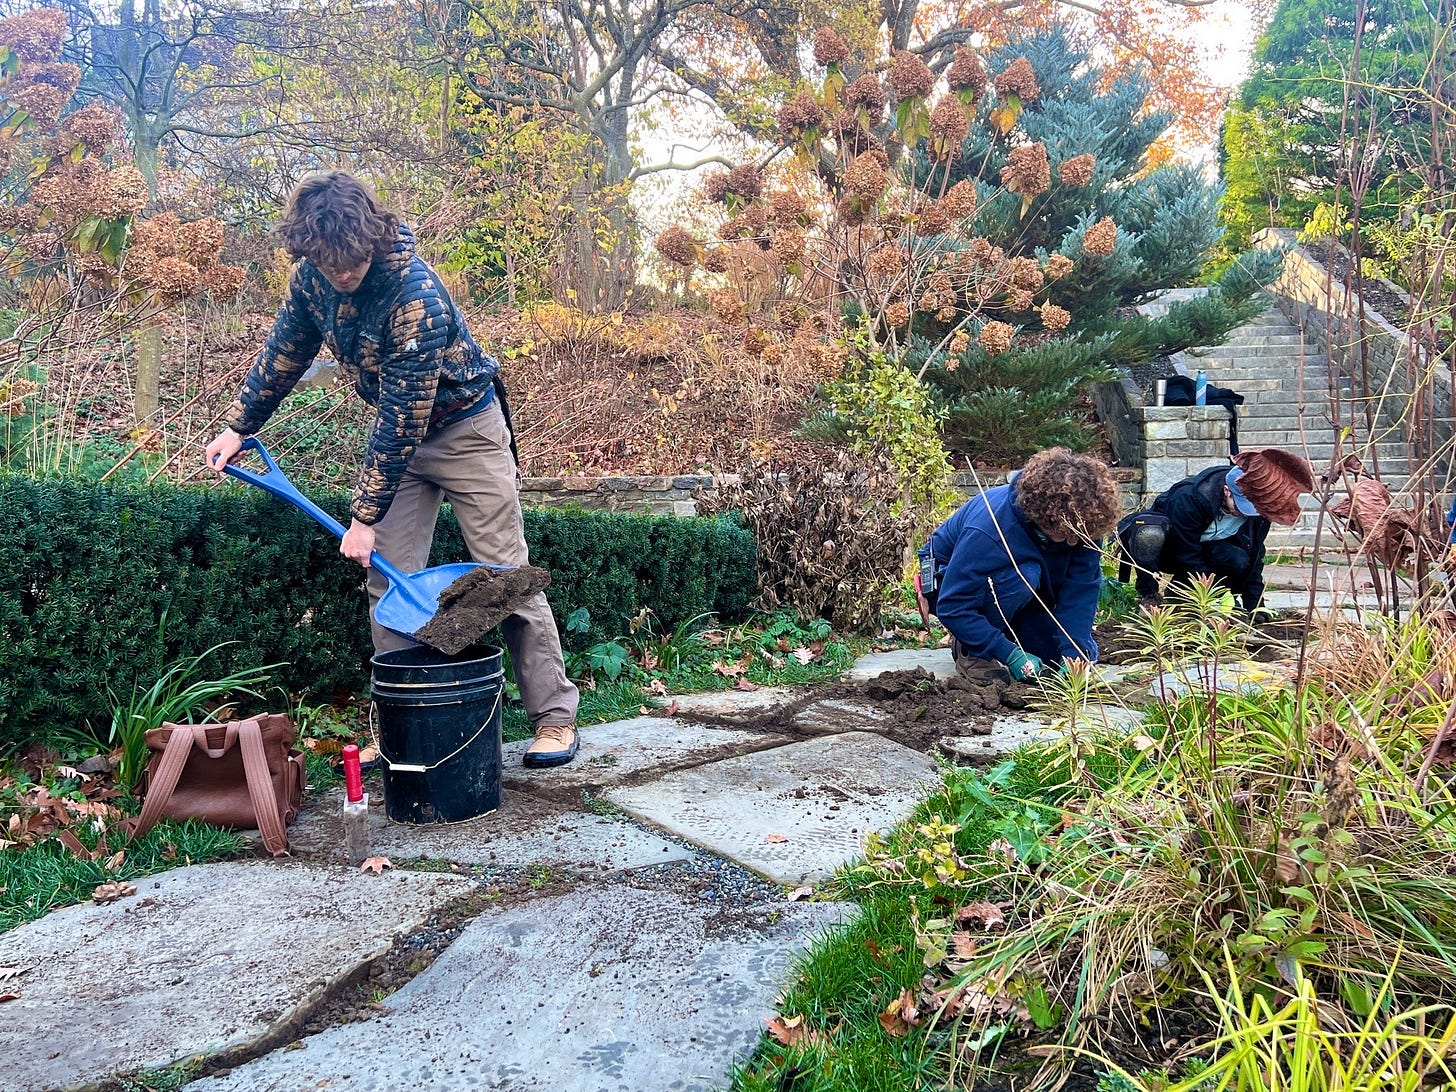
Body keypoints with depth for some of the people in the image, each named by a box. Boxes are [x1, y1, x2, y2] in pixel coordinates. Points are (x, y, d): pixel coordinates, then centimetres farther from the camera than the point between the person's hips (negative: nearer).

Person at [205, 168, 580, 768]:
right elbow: (283, 352, 9)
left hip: (463, 428, -6)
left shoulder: (415, 295, -32)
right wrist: (237, 427, 12)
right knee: (388, 580, 3)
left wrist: (365, 515, -24)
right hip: (400, 432, 7)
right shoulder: (312, 277, -10)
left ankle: (555, 716, 4)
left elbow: (402, 419, -29)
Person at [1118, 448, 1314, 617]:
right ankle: (1147, 595, -20)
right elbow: (1188, 557, -28)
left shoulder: (1259, 505, -17)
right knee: (1149, 533, -40)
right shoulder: (1189, 498, -34)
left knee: (1241, 562, -28)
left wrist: (1255, 606, -14)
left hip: (1206, 550, 5)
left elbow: (1255, 555, -8)